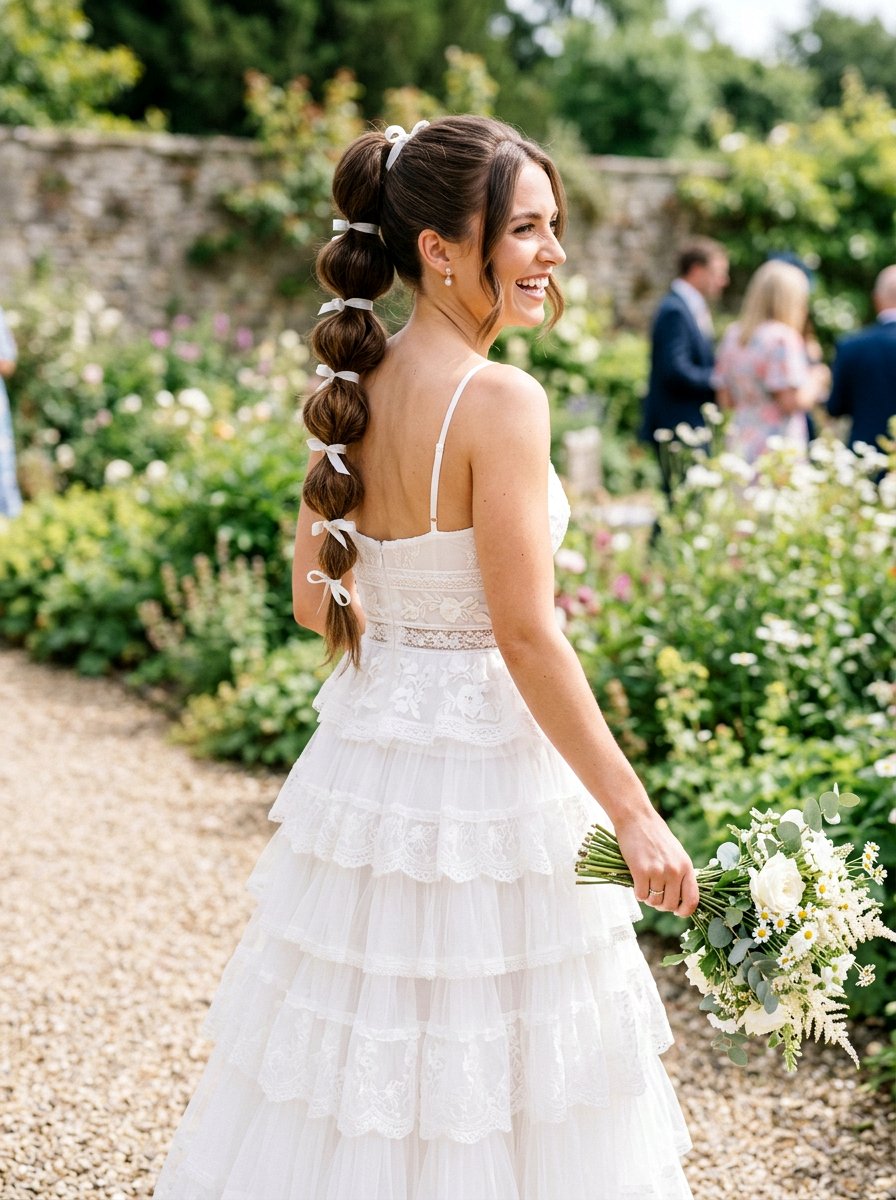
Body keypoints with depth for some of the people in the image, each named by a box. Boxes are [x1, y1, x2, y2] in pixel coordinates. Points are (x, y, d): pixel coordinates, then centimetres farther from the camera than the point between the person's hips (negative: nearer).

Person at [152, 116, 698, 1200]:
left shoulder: (354, 391, 4)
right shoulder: (499, 401, -18)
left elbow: (315, 600, 10)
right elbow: (527, 636, -19)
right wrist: (635, 817, -14)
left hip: (366, 745, 7)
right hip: (479, 760, -7)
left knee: (361, 1051, 19)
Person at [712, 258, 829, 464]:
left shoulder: (732, 335, 11)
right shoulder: (783, 338, -10)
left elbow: (725, 400, 15)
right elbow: (793, 402, -13)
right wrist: (815, 382, 3)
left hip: (739, 446, 7)